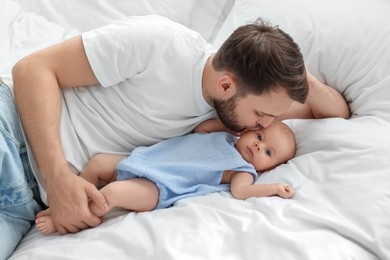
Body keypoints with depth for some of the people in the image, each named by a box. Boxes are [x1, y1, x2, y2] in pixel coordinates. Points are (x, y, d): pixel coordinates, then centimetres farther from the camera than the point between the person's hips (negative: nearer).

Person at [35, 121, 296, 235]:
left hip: (156, 188, -8)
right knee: (97, 162, 6)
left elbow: (241, 190, -22)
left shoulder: (242, 168, -3)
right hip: (141, 160, 8)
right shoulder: (223, 135, 19)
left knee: (111, 192, -28)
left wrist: (273, 187, -33)